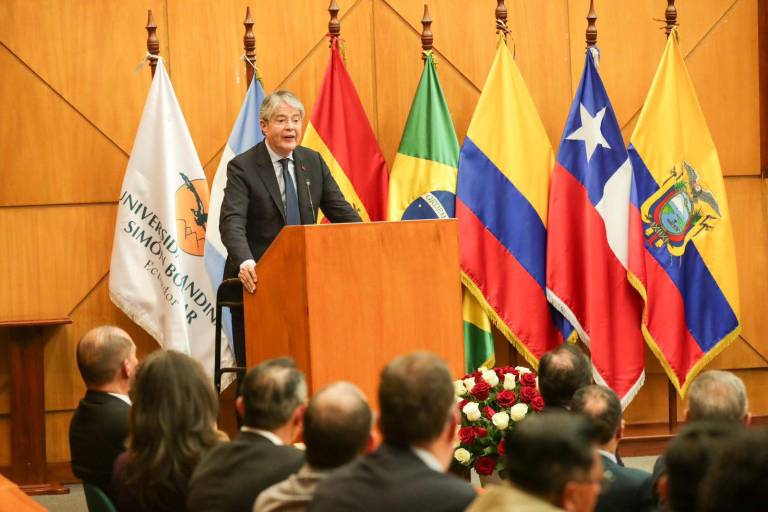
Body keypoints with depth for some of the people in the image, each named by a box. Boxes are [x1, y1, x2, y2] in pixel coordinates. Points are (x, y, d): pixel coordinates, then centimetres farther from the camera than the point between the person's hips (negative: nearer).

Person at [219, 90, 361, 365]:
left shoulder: (313, 162, 8)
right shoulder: (242, 167, -7)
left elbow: (342, 212, 9)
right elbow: (232, 222, -19)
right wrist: (245, 263, -37)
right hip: (256, 280, -4)